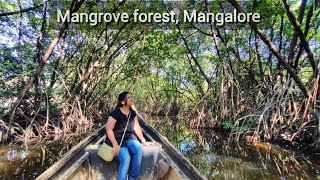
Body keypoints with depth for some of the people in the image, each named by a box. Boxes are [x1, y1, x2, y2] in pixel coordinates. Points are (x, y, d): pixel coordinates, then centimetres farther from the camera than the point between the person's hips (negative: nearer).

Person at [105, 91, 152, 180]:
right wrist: (115, 144, -22)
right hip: (117, 139, -5)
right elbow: (108, 129, -16)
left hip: (129, 137, 5)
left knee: (139, 149, -24)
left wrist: (143, 141, 11)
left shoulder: (133, 113, 3)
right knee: (126, 158, -29)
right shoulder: (116, 113, -16)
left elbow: (137, 127, 9)